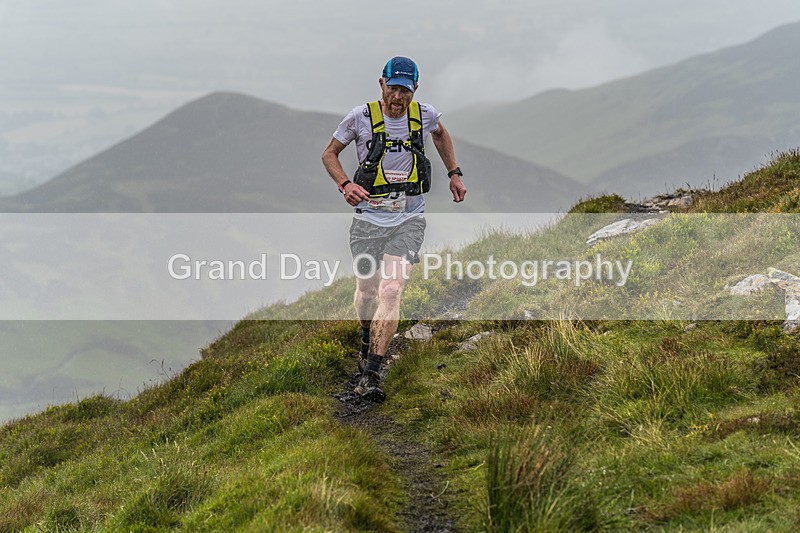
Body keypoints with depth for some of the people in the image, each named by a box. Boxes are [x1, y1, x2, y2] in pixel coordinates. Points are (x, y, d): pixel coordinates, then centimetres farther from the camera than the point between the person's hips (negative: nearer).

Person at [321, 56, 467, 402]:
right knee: (367, 291, 12)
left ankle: (371, 375, -19)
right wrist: (345, 185, -11)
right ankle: (368, 339, 47)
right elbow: (329, 154, 6)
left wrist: (454, 173, 21)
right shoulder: (361, 117, -6)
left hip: (408, 220, 0)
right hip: (368, 217, 0)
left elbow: (441, 134, 26)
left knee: (391, 290, -17)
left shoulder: (425, 115, 0)